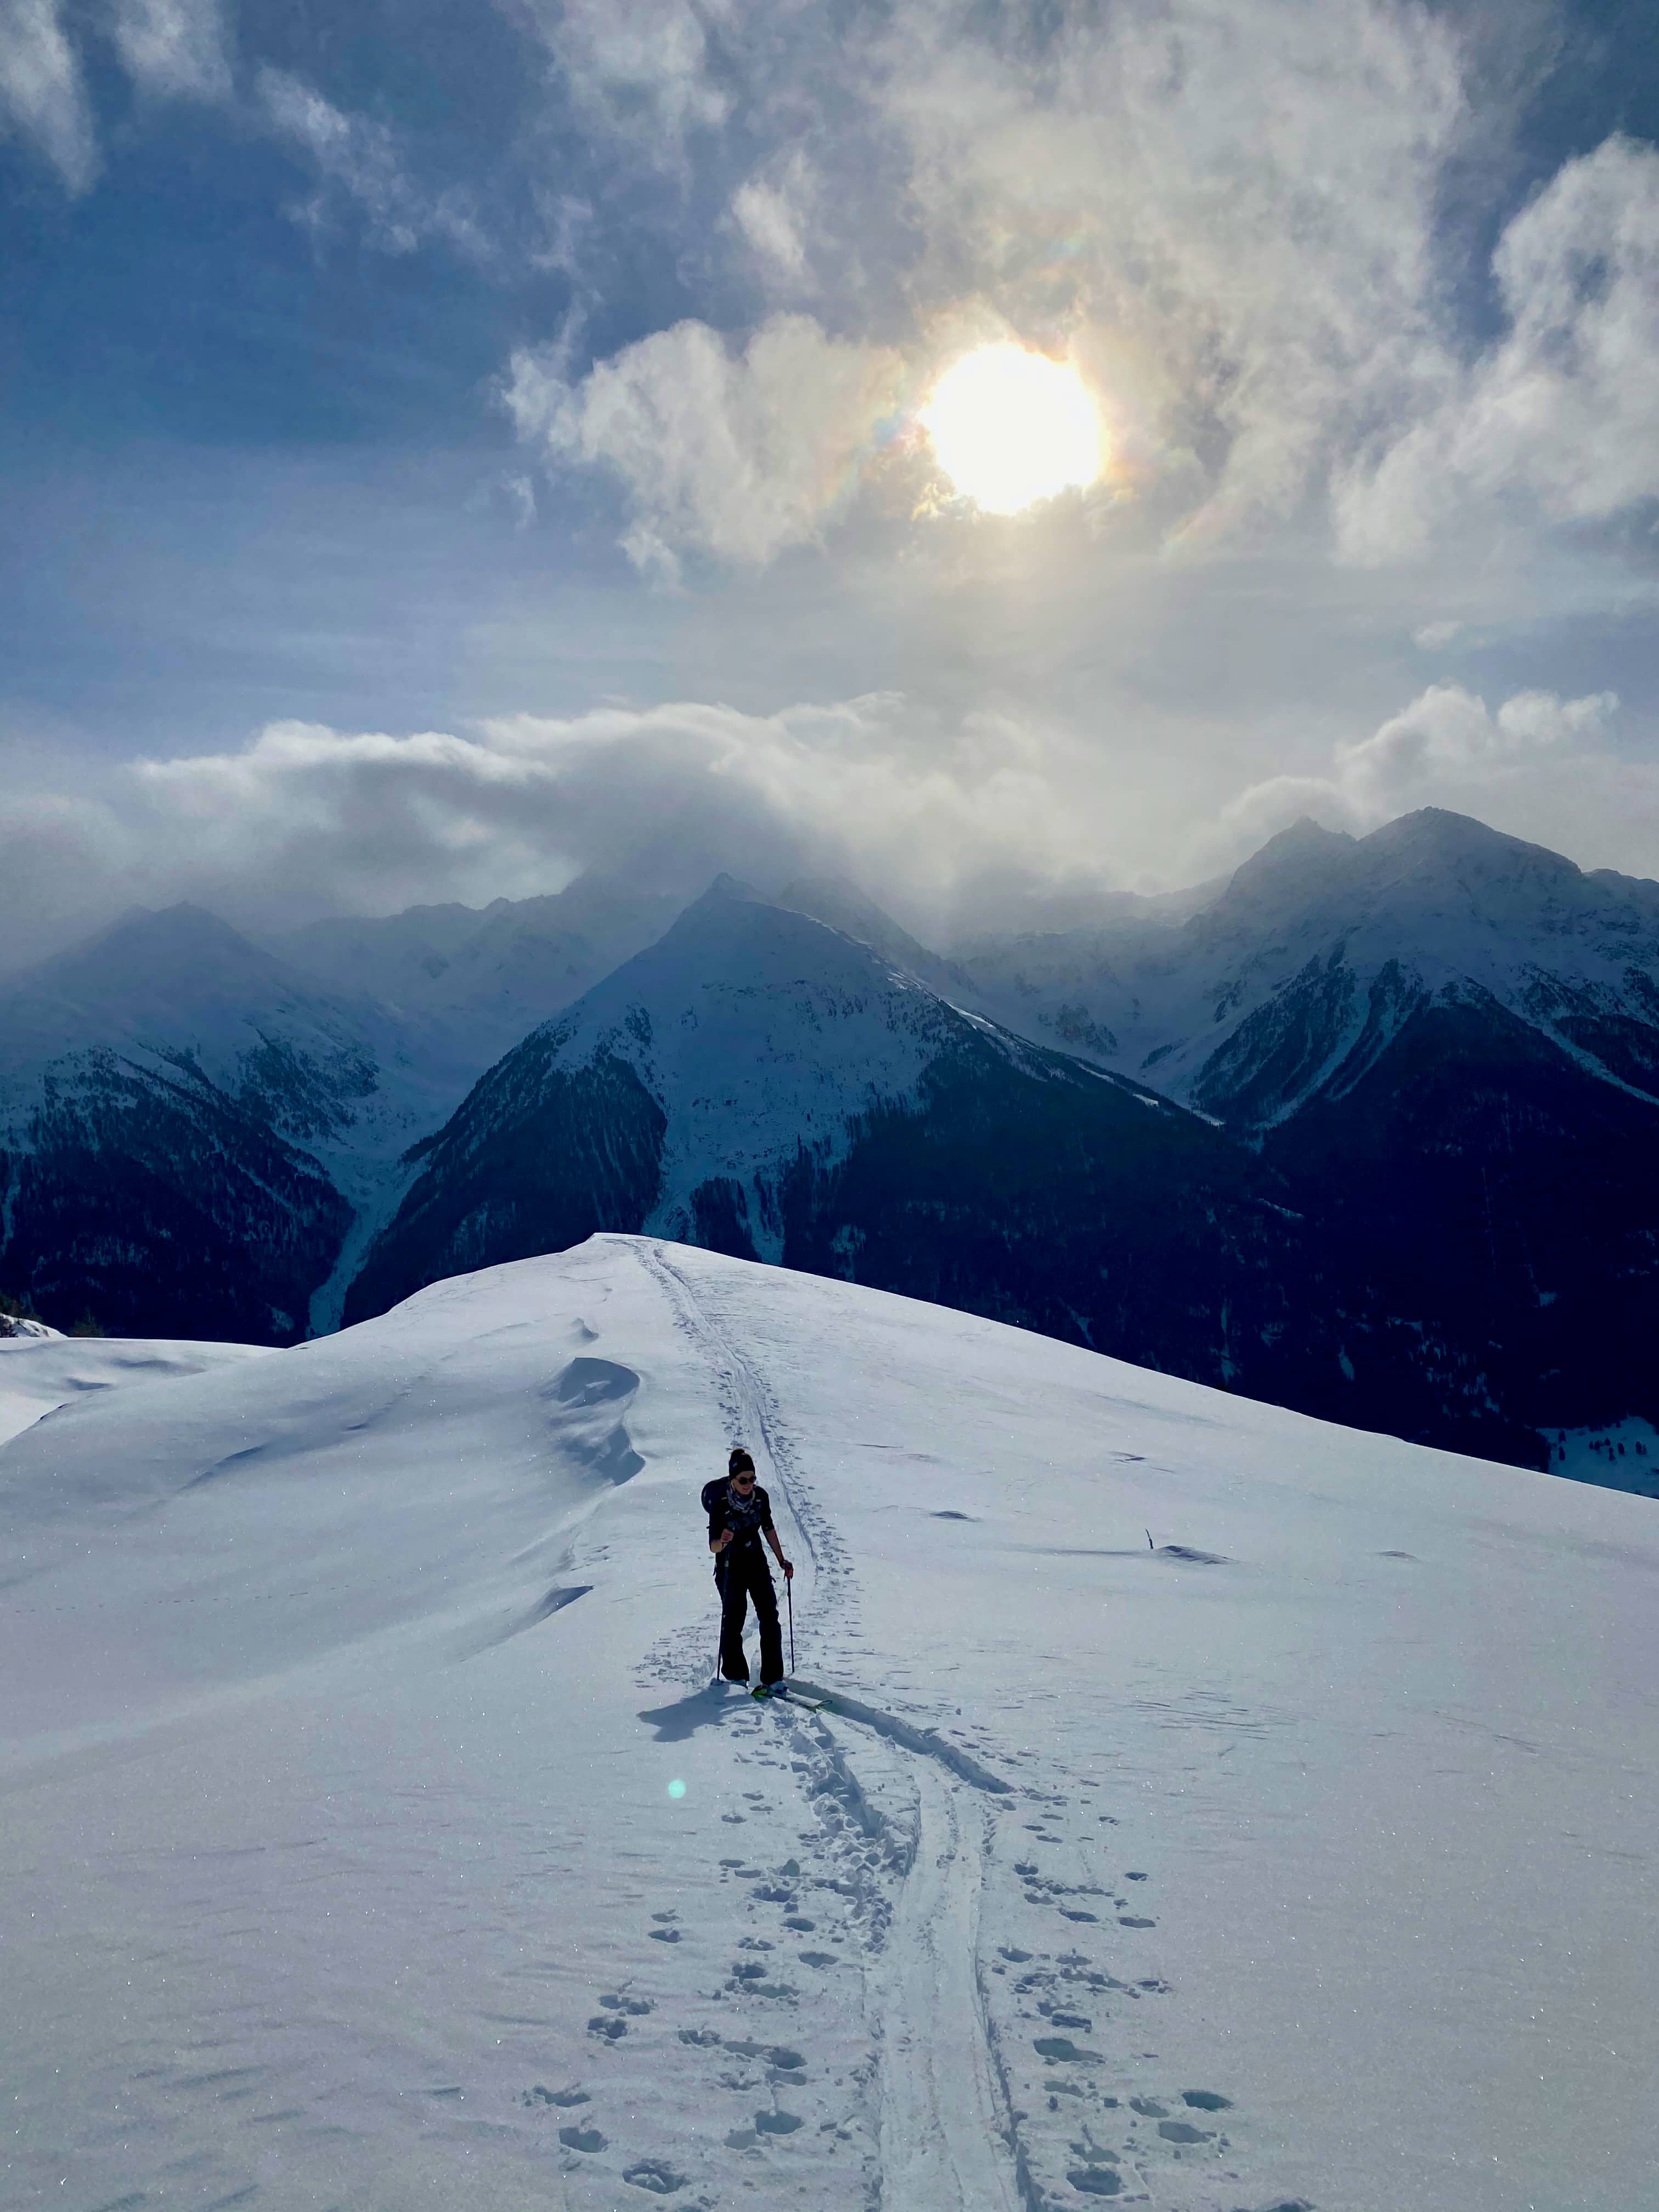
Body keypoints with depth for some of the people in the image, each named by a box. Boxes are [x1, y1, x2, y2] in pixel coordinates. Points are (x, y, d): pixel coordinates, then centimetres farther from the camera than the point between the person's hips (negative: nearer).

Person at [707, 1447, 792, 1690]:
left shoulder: (760, 1496, -8)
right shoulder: (720, 1503, -20)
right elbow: (713, 1546, -20)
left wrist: (782, 1560, 10)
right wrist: (722, 1542, -43)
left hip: (757, 1562, 3)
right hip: (729, 1567, -3)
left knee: (770, 1617, -7)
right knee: (733, 1620, -4)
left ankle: (772, 1678, -3)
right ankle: (735, 1677, 13)